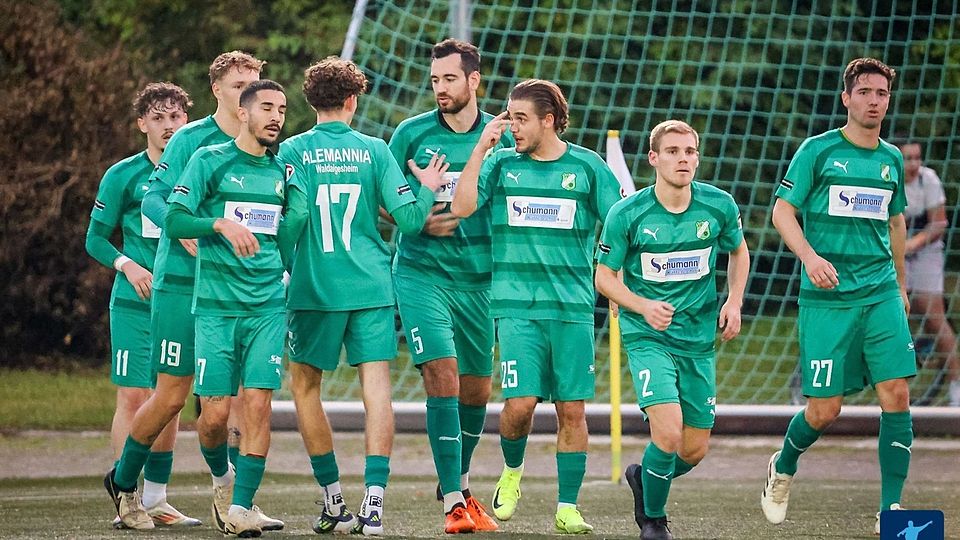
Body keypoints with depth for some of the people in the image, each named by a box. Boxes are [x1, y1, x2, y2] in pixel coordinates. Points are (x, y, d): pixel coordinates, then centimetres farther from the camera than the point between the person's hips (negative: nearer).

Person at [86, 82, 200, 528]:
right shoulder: (123, 175, -1)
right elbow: (96, 239, 3)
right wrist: (127, 265, -14)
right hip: (135, 303, -4)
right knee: (133, 396, -8)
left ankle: (156, 500, 13)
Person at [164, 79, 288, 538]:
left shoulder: (283, 169, 13)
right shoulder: (210, 161, 1)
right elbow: (174, 220, -8)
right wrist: (222, 225, -24)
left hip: (268, 305, 3)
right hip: (215, 305, -3)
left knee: (258, 403, -11)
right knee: (216, 410, -5)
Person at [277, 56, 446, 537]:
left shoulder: (293, 151, -2)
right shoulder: (373, 150, 2)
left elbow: (293, 212, -14)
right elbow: (408, 218, -3)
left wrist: (281, 263, 2)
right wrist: (429, 189, 17)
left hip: (314, 288, -1)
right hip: (372, 288, 1)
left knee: (305, 387, 15)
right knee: (376, 389, -2)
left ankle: (333, 501, 14)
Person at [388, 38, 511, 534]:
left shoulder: (501, 138, 3)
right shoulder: (412, 133, -1)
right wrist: (417, 221, -12)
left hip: (478, 279, 3)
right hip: (421, 272, -3)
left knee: (476, 389, 10)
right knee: (443, 377, -16)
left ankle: (458, 485, 34)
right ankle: (453, 505, -14)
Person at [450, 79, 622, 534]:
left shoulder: (587, 167, 4)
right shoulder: (501, 164, 5)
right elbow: (461, 206, -7)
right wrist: (481, 149, -9)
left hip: (573, 307, 0)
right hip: (516, 305, 0)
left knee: (572, 409, 0)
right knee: (520, 402, -12)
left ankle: (567, 508, 8)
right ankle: (512, 471, 18)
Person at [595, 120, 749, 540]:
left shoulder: (719, 206, -4)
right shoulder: (627, 214, -12)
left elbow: (739, 252, 16)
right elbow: (604, 277, -3)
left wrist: (734, 302, 2)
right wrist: (643, 307, -20)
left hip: (699, 340, 4)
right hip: (647, 337, -4)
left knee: (695, 450, 6)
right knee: (668, 431, -22)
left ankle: (643, 478, 39)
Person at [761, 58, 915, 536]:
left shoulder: (892, 159, 12)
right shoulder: (818, 150, -2)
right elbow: (782, 211, -4)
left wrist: (900, 284, 28)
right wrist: (810, 257, -21)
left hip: (881, 294, 4)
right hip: (827, 299, -4)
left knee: (896, 396, -10)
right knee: (824, 410, -2)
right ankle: (783, 468, 30)